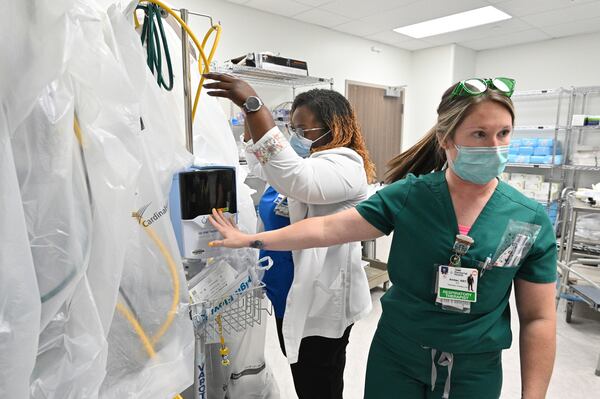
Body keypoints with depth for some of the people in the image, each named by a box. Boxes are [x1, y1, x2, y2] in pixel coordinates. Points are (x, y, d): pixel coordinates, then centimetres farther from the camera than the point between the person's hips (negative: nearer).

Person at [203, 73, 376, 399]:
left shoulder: (345, 163, -20)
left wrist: (253, 105, -41)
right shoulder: (301, 158, 8)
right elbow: (262, 164, 25)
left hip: (319, 304, -9)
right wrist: (249, 119, 13)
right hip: (290, 297, 9)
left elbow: (296, 179, -40)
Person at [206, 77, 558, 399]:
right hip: (395, 359, 0)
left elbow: (539, 318, -4)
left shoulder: (533, 221, -9)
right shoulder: (408, 196, -13)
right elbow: (326, 229, -12)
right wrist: (250, 240, -10)